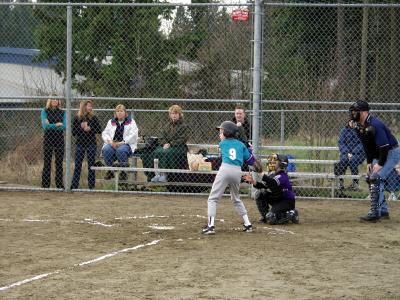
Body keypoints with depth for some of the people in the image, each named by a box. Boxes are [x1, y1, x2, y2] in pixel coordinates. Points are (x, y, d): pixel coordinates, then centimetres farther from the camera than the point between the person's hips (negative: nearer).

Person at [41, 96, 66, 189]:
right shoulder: (45, 112, 3)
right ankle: (45, 185, -1)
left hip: (59, 139, 2)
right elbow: (45, 126, -10)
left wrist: (50, 126, -11)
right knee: (47, 163, -3)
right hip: (48, 138, -2)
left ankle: (60, 185, 6)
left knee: (59, 163, 2)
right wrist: (57, 125, -13)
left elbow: (64, 126, -4)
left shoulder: (62, 113, 8)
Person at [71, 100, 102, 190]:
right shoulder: (76, 118, 2)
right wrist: (81, 128, -15)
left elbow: (99, 130, 0)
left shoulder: (93, 118, 2)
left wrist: (90, 129, -14)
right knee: (77, 165, 0)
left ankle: (91, 185, 7)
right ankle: (74, 186, 2)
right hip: (80, 144, 0)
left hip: (91, 144, 0)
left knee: (91, 165, 2)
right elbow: (73, 132, -1)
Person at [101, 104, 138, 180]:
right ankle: (110, 171, -20)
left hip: (126, 144, -3)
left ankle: (123, 173, -26)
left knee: (120, 150, -39)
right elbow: (104, 133, 14)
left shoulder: (131, 122, 11)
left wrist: (121, 142, -15)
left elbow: (133, 135, -3)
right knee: (106, 150, -32)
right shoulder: (111, 122, 22)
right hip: (112, 144, 3)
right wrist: (110, 141, -8)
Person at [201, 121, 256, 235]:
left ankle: (211, 226, -15)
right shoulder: (241, 144, 18)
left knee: (213, 199, 0)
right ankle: (247, 224, 21)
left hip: (225, 169, -4)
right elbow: (250, 161, 20)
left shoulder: (222, 144, 13)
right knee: (236, 199, 26)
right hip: (238, 172, 4)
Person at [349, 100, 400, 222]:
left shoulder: (374, 125, -28)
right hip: (379, 154, 10)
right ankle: (383, 210, 20)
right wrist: (369, 162, 6)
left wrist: (380, 164, -26)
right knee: (369, 178, 11)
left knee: (376, 178, -19)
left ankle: (374, 213, -20)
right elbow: (367, 146, 13)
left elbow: (384, 146, -29)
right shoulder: (360, 126, 2)